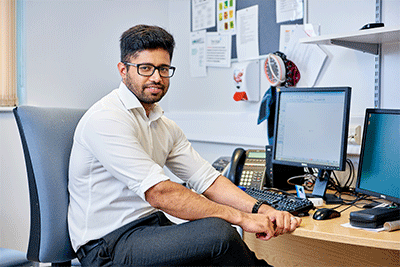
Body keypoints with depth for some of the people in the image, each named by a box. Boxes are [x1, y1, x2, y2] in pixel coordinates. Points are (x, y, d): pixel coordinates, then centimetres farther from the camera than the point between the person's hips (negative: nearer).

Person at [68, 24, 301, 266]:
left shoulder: (166, 127, 12)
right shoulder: (106, 119, -16)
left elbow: (208, 180, 6)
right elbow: (159, 193, -24)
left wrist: (260, 209, -11)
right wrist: (241, 217, -22)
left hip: (151, 227, 7)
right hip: (108, 244, -7)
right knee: (219, 232, -23)